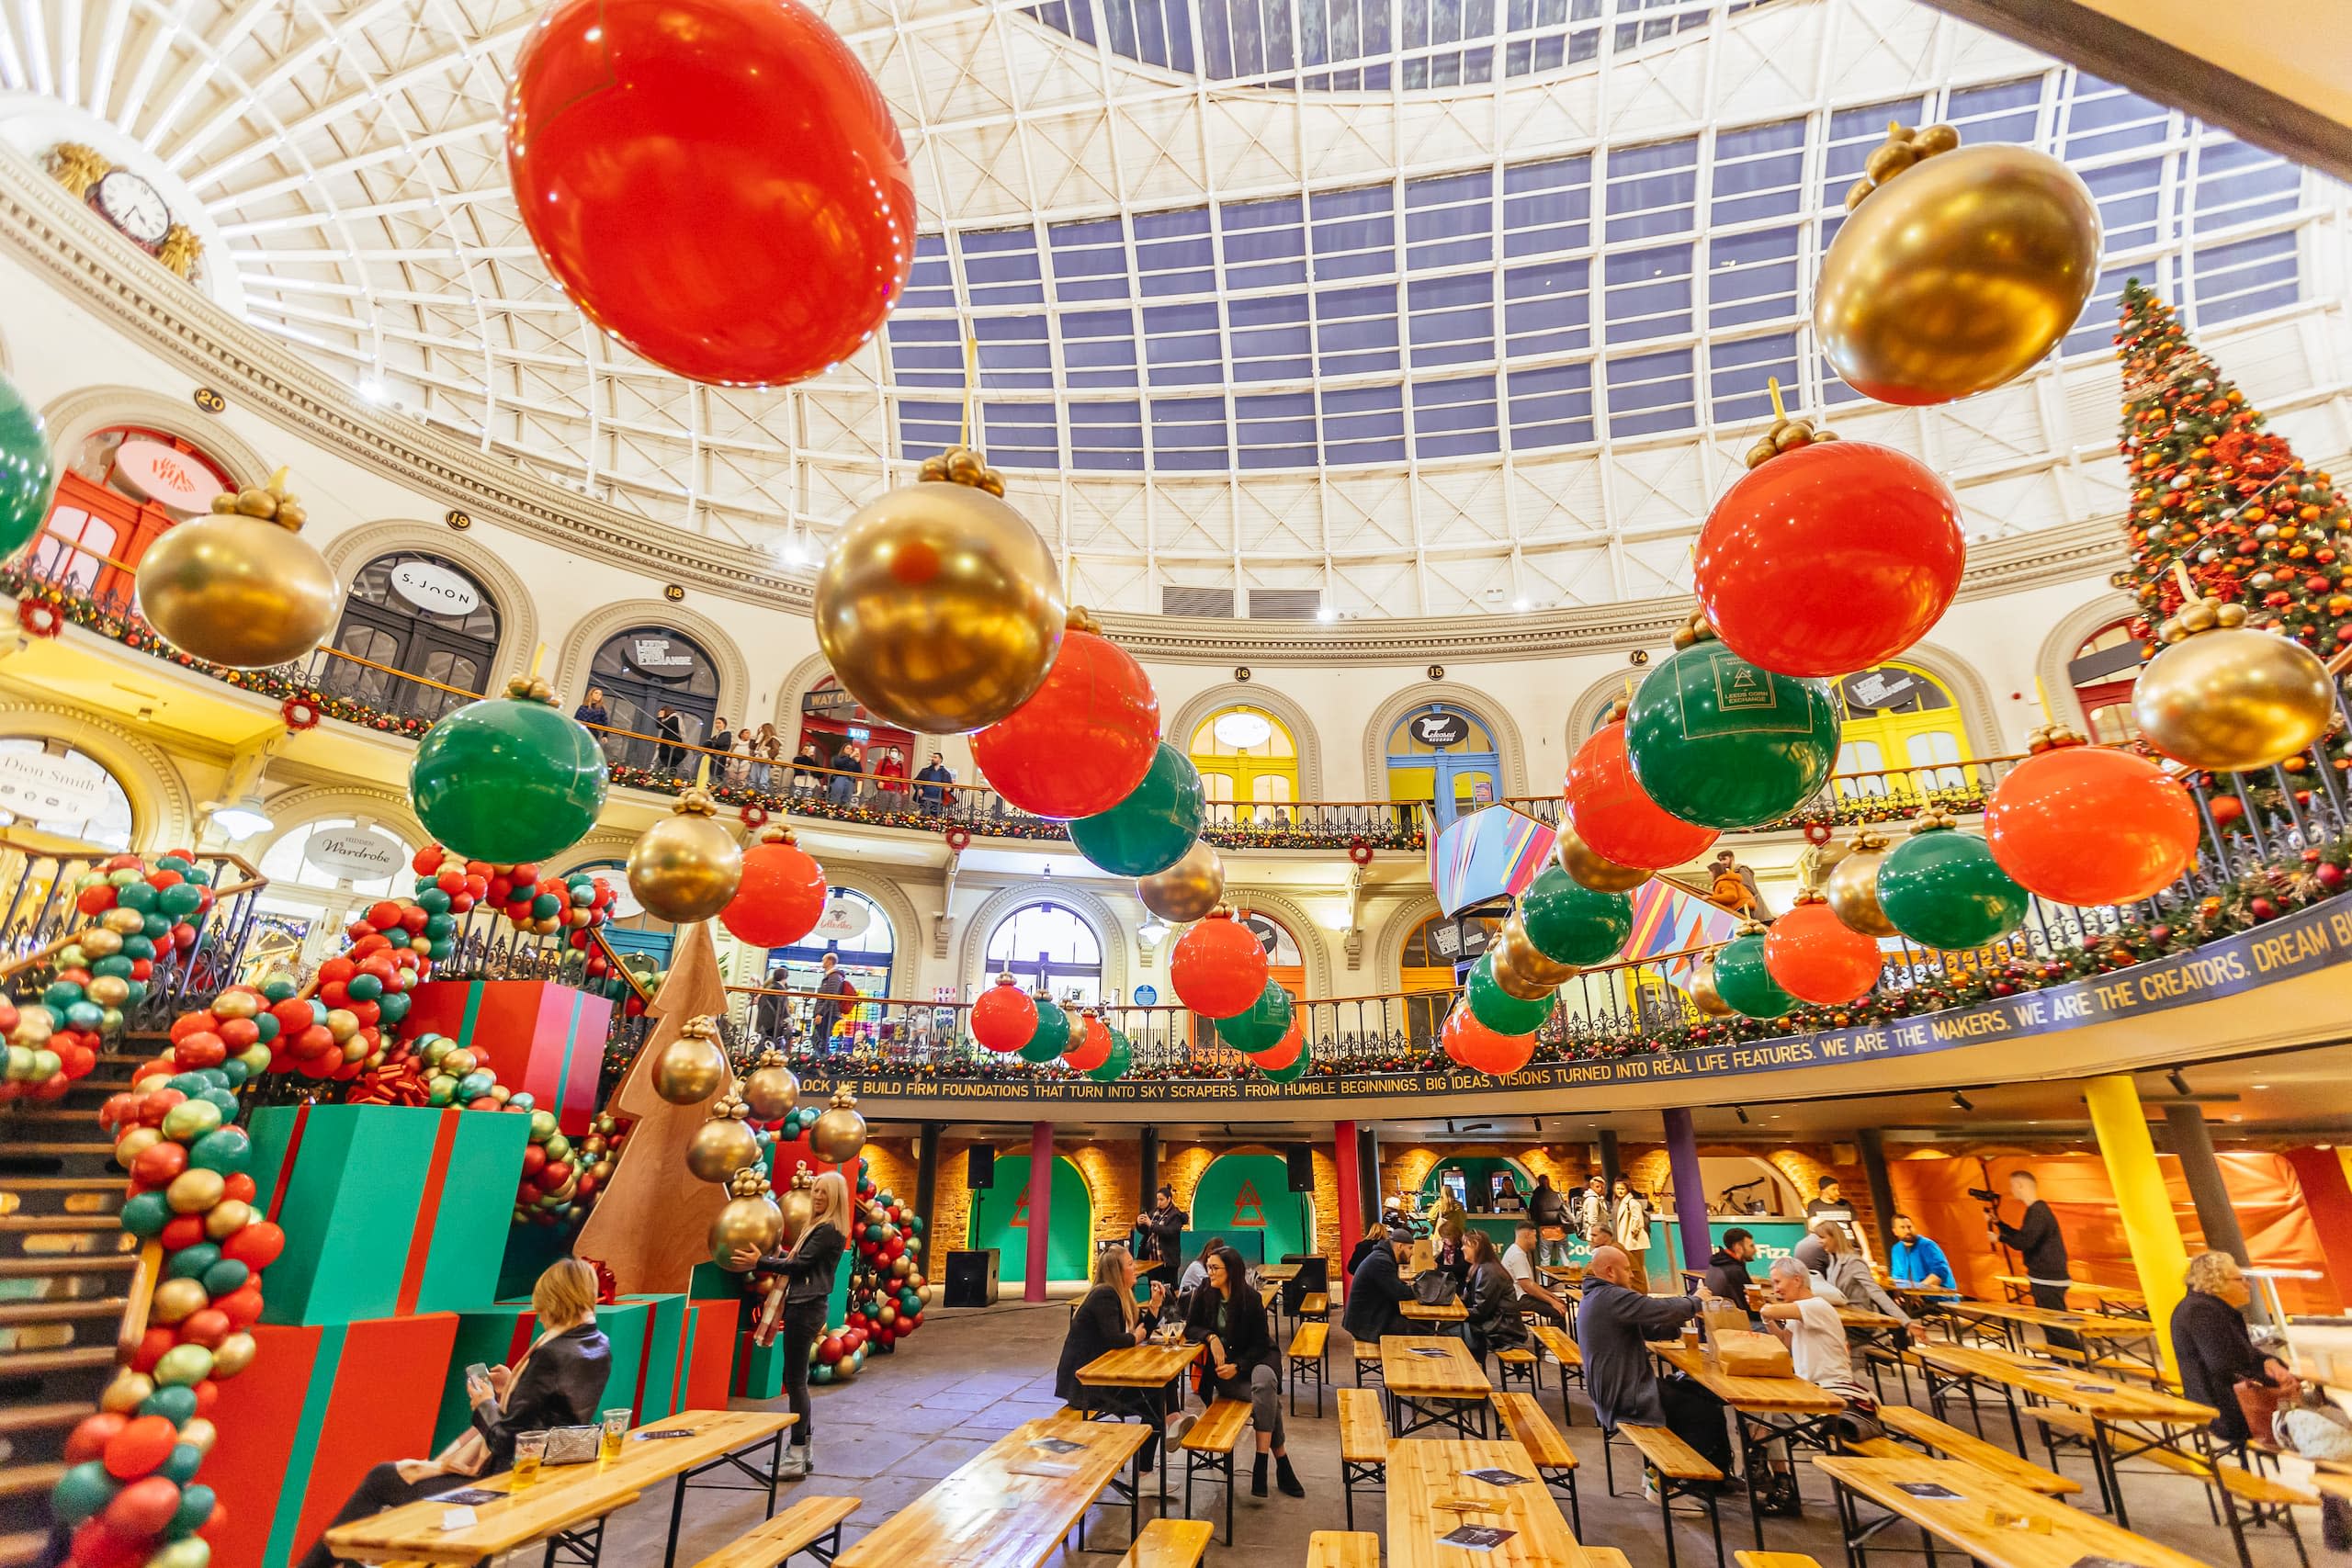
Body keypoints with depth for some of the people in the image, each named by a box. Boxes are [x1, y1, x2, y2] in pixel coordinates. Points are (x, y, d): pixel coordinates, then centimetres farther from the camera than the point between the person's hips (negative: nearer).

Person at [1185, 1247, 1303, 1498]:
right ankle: (1281, 1461, -16)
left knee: (1264, 1380, -36)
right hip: (1221, 1364, 0)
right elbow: (1190, 1328, 1)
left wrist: (1238, 1366, -20)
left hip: (1253, 1359, 0)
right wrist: (1211, 1337, -20)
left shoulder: (1252, 1299, -9)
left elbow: (1259, 1343, -5)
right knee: (1268, 1399, -28)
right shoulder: (1204, 1293, -4)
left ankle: (1262, 1465, -30)